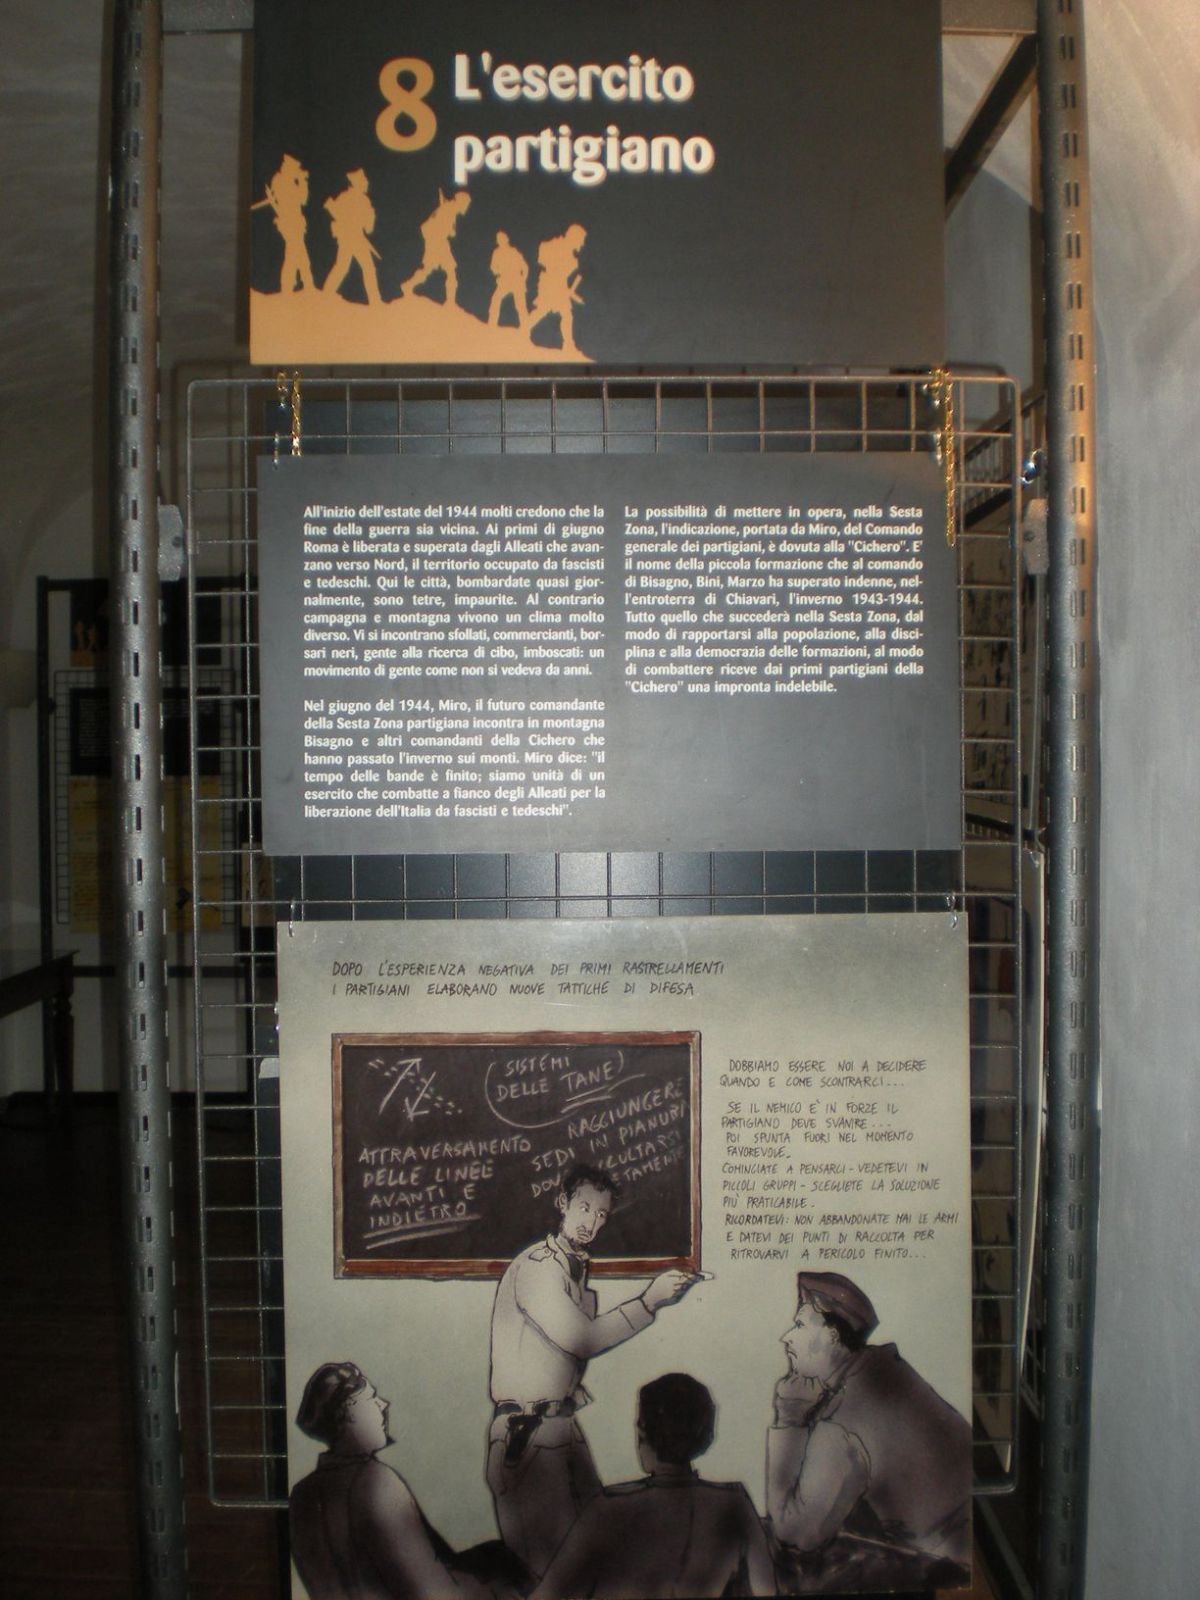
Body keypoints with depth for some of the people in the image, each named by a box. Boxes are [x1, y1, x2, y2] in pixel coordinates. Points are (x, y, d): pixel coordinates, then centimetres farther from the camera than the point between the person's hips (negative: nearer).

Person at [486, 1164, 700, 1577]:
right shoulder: (536, 1265, -16)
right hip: (526, 1430, -9)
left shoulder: (576, 1267, 13)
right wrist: (649, 1299, -19)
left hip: (563, 1420, 9)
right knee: (550, 1561, -4)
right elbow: (579, 1338, -23)